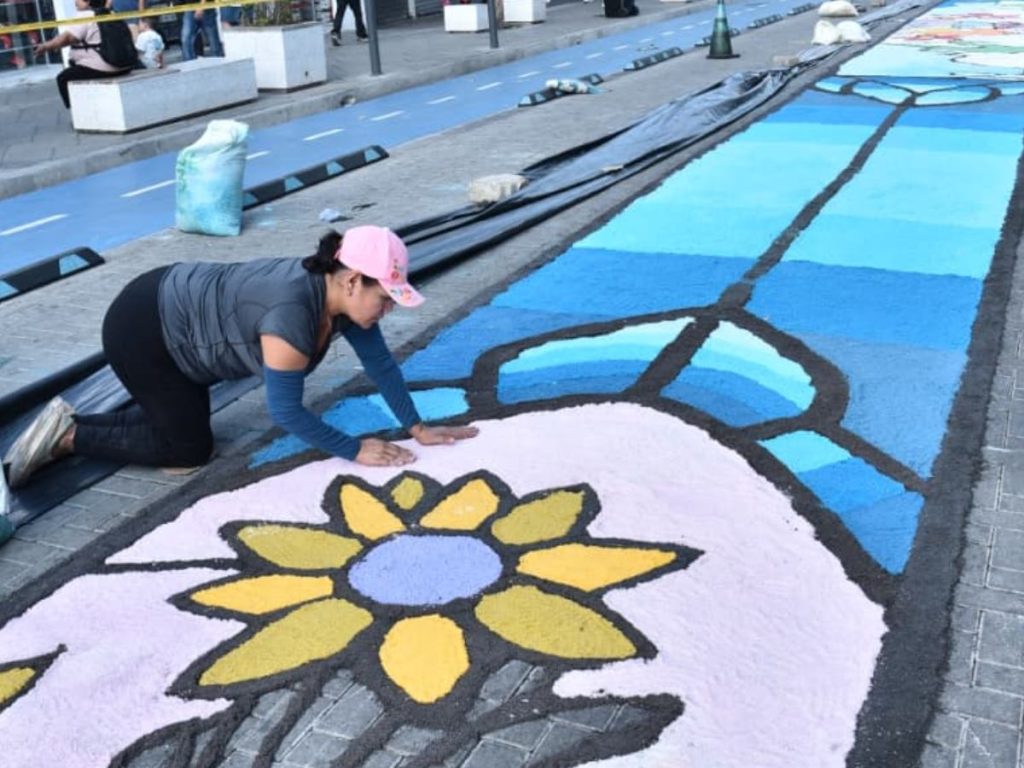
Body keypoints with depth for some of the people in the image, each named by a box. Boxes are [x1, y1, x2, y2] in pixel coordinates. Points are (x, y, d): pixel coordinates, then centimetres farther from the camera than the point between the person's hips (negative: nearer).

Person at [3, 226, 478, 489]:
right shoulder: (293, 313, -34)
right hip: (139, 329, -9)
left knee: (180, 418, 22)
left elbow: (380, 363, -2)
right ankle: (65, 436, 7)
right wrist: (355, 451, -21)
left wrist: (419, 429, -3)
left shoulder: (341, 293, -10)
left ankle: (70, 425, 28)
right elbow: (286, 412, -28)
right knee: (191, 447, -1)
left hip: (175, 314, 9)